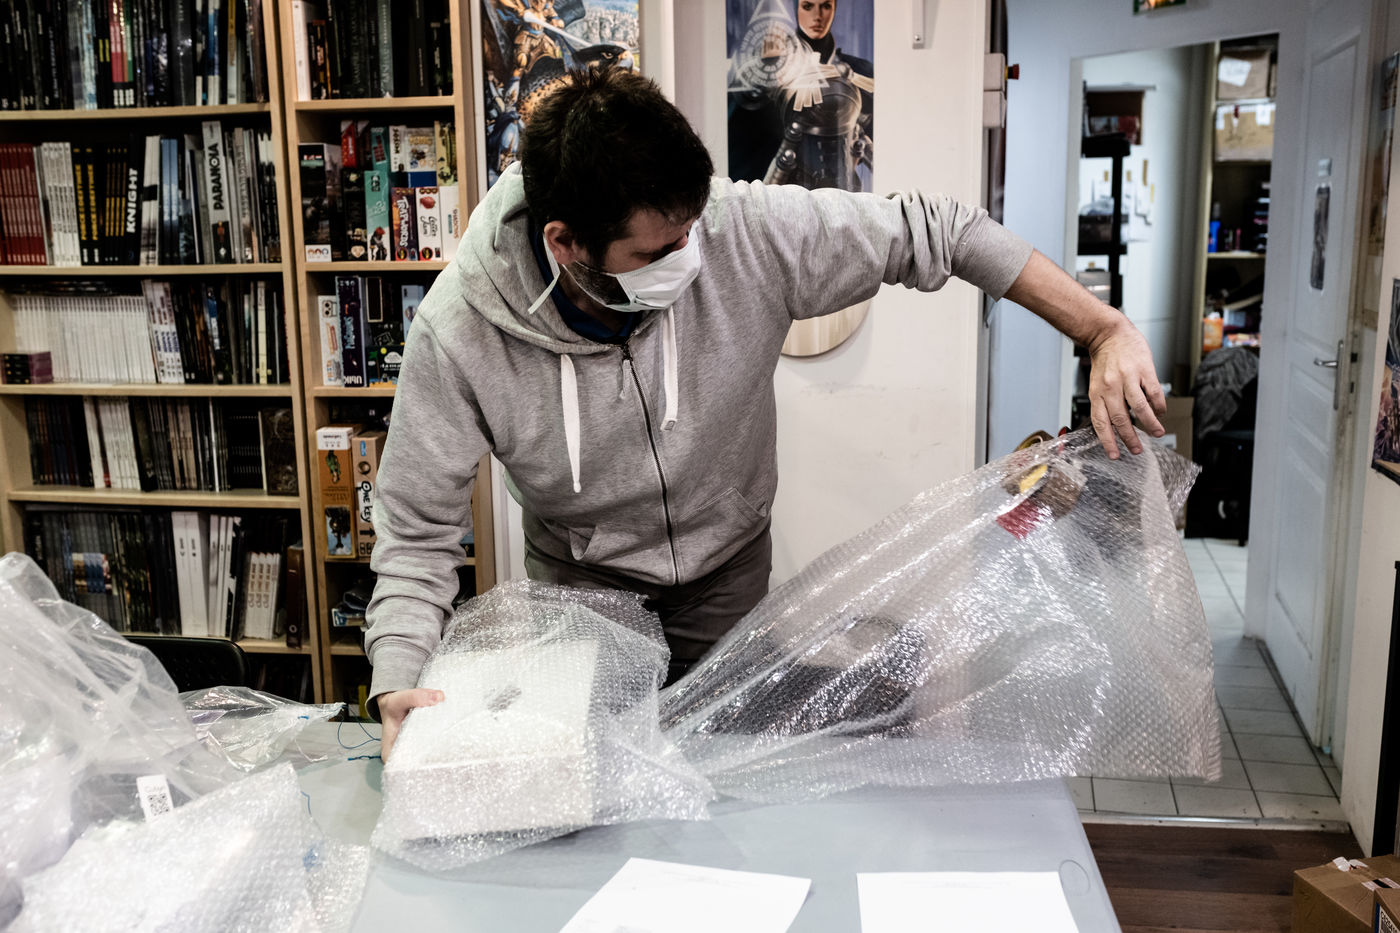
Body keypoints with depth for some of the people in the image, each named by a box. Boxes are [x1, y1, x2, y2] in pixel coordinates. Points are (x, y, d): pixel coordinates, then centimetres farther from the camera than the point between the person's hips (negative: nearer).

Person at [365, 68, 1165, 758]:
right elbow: (419, 535, -19)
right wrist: (397, 688, -34)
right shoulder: (460, 334, -28)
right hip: (580, 593, 0)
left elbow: (933, 232, -18)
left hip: (730, 582, 1)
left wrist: (1106, 331, -21)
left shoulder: (749, 233, -28)